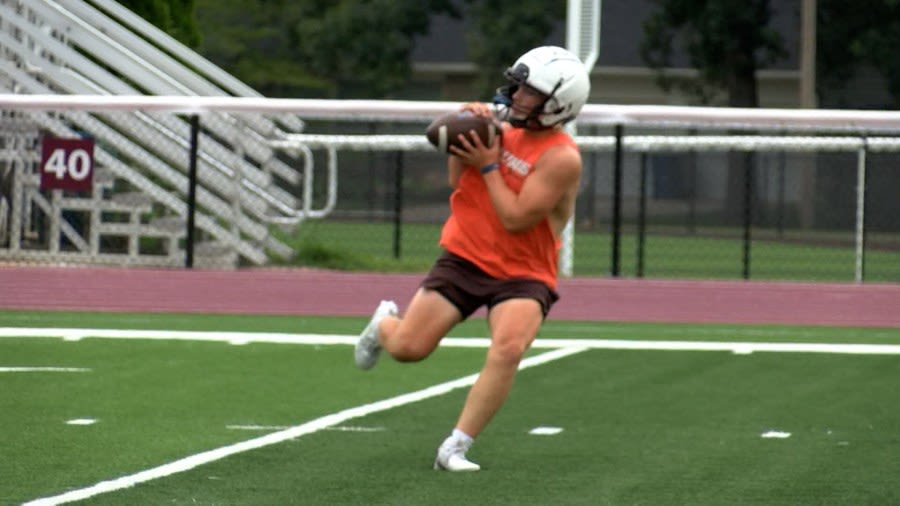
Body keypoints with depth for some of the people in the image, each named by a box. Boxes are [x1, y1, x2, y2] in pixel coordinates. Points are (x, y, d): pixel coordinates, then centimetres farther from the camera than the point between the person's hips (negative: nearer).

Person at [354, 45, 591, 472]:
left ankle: (455, 448, -20)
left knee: (508, 349, -30)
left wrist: (488, 167, -18)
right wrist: (463, 139, -5)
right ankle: (385, 322, 37)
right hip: (465, 258, 4)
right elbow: (458, 183, 11)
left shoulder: (562, 158, -17)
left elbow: (516, 220, -21)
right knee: (407, 348, -2)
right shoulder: (503, 127, 2)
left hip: (522, 275, -4)